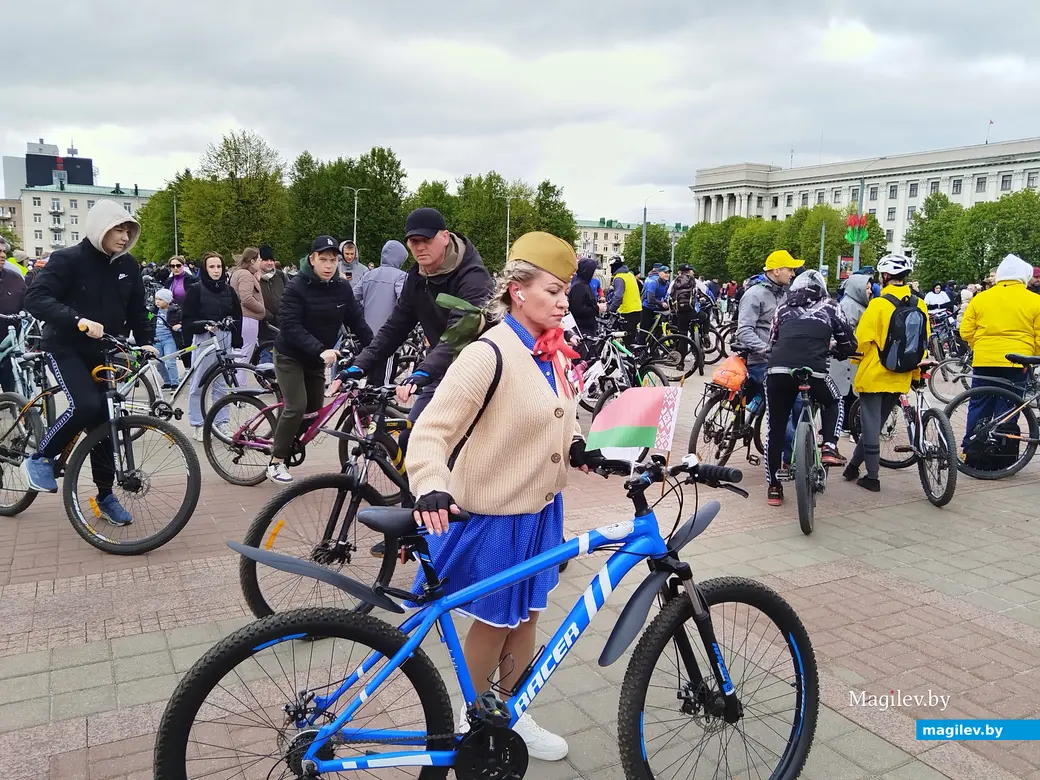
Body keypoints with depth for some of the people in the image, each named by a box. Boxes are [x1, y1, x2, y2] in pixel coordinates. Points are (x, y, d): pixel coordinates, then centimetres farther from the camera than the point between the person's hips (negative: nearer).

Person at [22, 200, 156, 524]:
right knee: (85, 405, -27)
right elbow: (36, 298, -24)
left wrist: (144, 342, -3)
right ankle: (40, 458, -1)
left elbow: (137, 309, 11)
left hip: (103, 353, 5)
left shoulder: (128, 266, 0)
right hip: (66, 347, -5)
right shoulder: (68, 259, -14)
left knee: (101, 422, 5)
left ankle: (105, 496, 15)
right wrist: (78, 320, -38)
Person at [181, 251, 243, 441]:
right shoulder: (196, 289, -2)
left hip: (225, 341, 4)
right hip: (204, 340, -3)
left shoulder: (229, 290, 9)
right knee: (198, 385, 2)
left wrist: (236, 340, 6)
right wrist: (205, 325, -22)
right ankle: (197, 424, 12)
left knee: (222, 385, 9)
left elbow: (237, 317, 12)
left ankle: (222, 423, 18)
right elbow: (187, 320, -5)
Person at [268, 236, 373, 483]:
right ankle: (276, 461, -2)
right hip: (290, 356, -5)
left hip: (317, 360, 5)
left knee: (314, 410, 7)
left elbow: (357, 323, -1)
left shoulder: (342, 288, -5)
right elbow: (290, 326, -27)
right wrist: (320, 349, -39)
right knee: (297, 407, -16)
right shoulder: (297, 287, -18)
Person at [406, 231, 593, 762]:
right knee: (495, 621, 11)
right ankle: (471, 719, 35)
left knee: (526, 615, 19)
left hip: (542, 509, 7)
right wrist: (432, 488, -44)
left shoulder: (553, 352, 2)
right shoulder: (489, 354, -23)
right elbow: (431, 430, -28)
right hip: (495, 514, -7)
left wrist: (576, 444, 2)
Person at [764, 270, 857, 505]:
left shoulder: (784, 306, 25)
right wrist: (838, 352, 46)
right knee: (834, 402, 32)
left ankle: (774, 487, 16)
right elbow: (849, 344, 25)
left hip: (778, 369, 1)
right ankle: (829, 448, 14)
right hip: (814, 371, -1)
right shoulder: (829, 306, 21)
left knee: (775, 430, 13)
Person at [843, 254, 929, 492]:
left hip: (874, 374, -5)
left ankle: (872, 477, 7)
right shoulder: (920, 305, 2)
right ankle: (853, 466, 28)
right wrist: (915, 372, 16)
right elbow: (924, 341, 7)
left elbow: (863, 338, -14)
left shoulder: (879, 304, -15)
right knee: (876, 423, 17)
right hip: (900, 378, 6)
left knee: (871, 425, 3)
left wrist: (856, 360, 4)